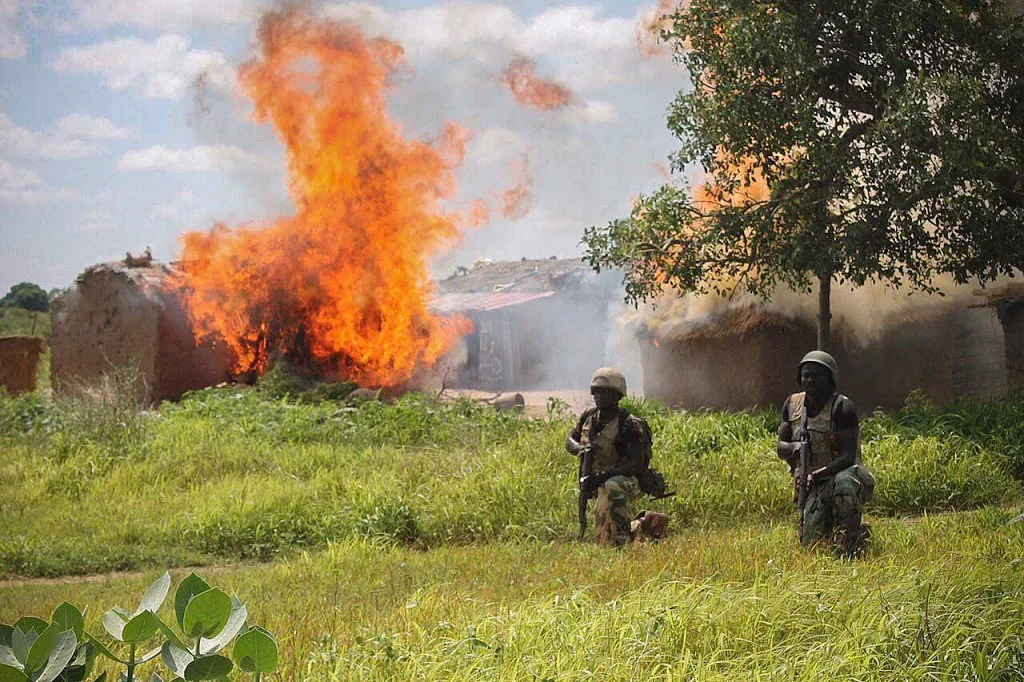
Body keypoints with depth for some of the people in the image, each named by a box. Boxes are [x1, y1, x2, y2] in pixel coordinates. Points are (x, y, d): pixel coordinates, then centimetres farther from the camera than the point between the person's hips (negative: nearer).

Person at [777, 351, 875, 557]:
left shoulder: (842, 407, -14)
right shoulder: (793, 404, 5)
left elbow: (848, 456, -20)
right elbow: (781, 447, 9)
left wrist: (817, 475, -30)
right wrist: (794, 447, -15)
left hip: (843, 473, -5)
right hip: (813, 486, 5)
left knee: (843, 482, -42)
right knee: (810, 543, -8)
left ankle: (849, 548, -26)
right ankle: (834, 525, 26)